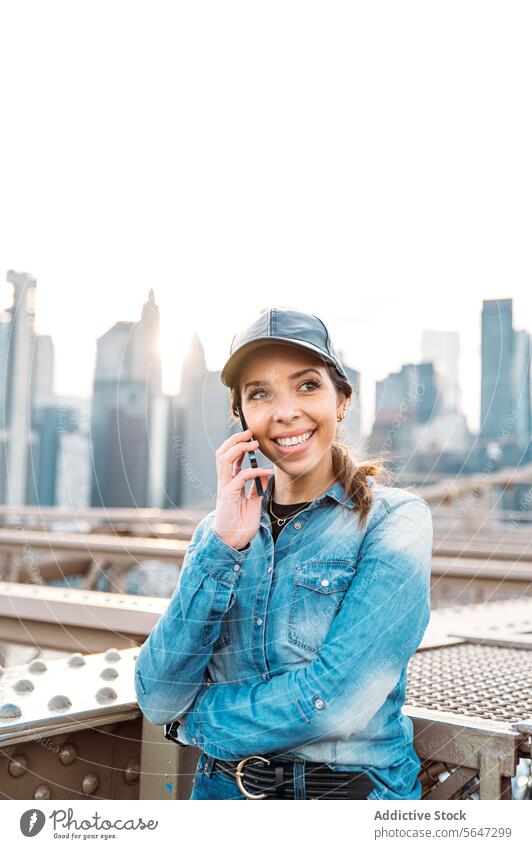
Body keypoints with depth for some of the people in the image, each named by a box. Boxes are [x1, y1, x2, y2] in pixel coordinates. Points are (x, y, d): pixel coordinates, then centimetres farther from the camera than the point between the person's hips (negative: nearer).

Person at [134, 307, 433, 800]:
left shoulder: (395, 520, -13)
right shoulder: (220, 527, -1)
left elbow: (337, 698, -23)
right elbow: (157, 699, -10)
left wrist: (195, 719, -10)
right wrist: (223, 547, -19)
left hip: (350, 788, -3)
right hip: (222, 788, 3)